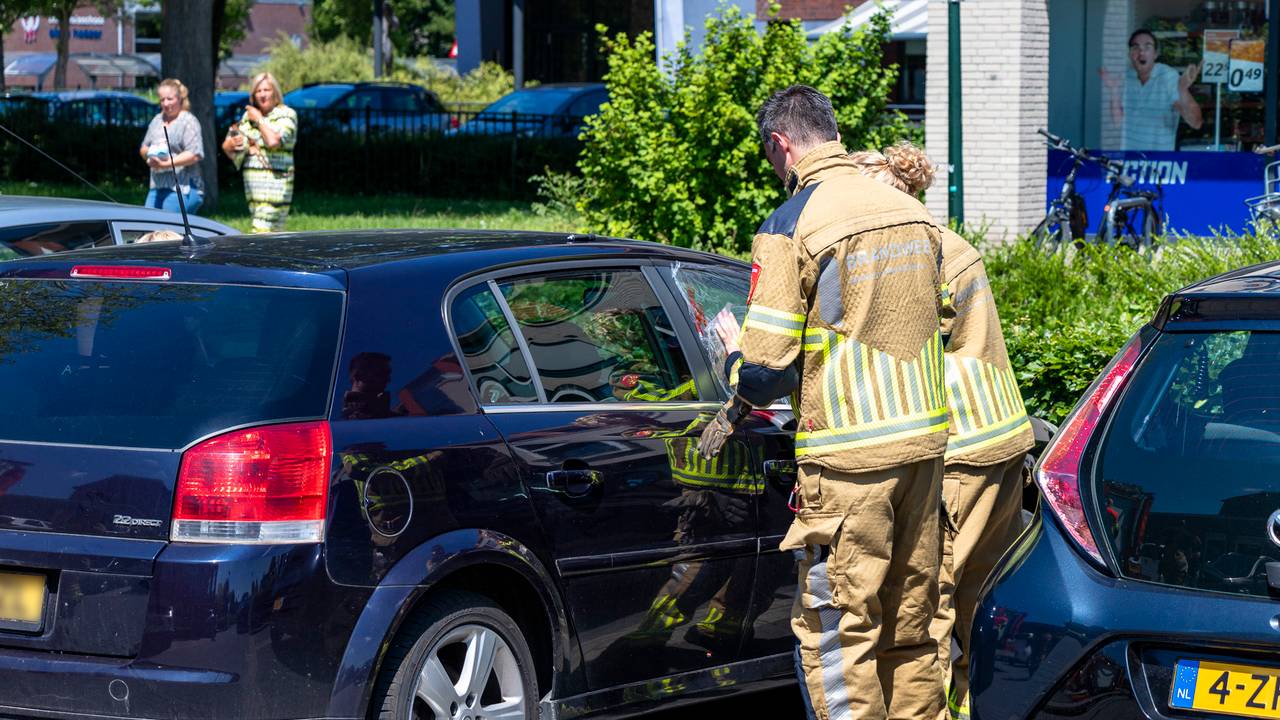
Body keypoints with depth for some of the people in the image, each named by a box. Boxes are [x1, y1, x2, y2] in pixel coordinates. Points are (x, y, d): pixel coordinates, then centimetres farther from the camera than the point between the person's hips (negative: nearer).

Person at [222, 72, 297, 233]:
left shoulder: (286, 114, -1)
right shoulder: (248, 115, 16)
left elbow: (274, 140, -20)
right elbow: (226, 147, 15)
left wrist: (259, 120, -6)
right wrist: (231, 144, -10)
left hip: (274, 181, -6)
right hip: (251, 181, 6)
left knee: (262, 231, -15)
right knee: (273, 234, 8)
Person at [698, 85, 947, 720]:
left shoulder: (791, 227, -12)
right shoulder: (913, 214, 8)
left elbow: (764, 366, -14)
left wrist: (738, 395, 9)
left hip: (848, 459, -7)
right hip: (924, 442, 7)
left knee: (837, 632, 0)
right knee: (910, 628, 15)